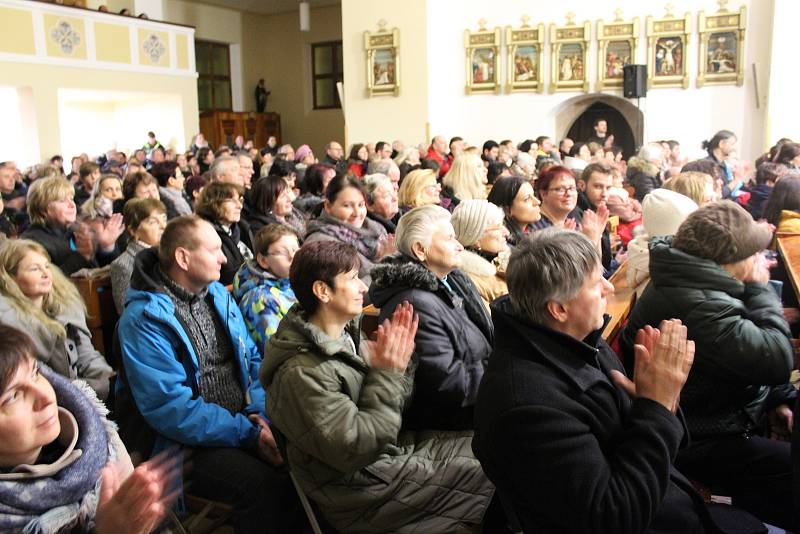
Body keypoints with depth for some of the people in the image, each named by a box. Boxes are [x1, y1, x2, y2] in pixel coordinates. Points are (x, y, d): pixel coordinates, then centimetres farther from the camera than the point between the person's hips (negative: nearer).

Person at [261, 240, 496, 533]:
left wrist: (400, 360, -11)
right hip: (369, 490, -8)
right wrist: (387, 374, -24)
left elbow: (396, 405, 7)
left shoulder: (348, 334, 0)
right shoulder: (300, 373, -26)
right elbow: (354, 451, -27)